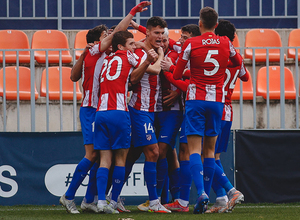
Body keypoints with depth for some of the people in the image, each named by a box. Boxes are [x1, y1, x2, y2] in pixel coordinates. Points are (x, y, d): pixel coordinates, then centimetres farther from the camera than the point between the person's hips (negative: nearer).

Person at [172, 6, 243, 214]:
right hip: (217, 100, 3)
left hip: (196, 100, -3)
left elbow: (176, 76, 1)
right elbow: (239, 63, 24)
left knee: (195, 148, -5)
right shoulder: (226, 43, 4)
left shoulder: (191, 44, -5)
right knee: (210, 150, 9)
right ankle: (205, 197, 8)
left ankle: (201, 192, -26)